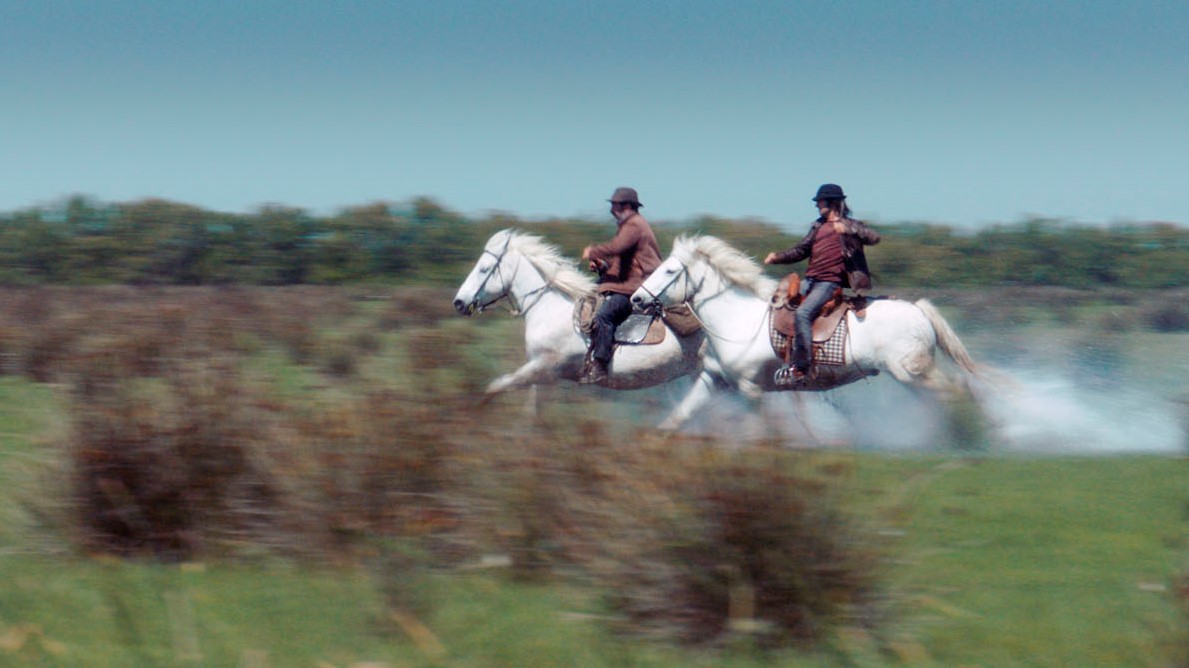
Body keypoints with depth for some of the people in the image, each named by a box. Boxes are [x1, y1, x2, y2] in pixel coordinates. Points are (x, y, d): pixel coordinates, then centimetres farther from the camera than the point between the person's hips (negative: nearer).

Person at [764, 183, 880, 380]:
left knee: (803, 312, -26)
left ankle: (801, 367, -26)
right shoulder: (818, 227, 18)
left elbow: (874, 237, -15)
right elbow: (801, 251, 23)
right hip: (810, 281, 8)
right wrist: (777, 258, 9)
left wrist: (847, 229, -27)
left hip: (830, 283, -8)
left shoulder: (849, 226, -2)